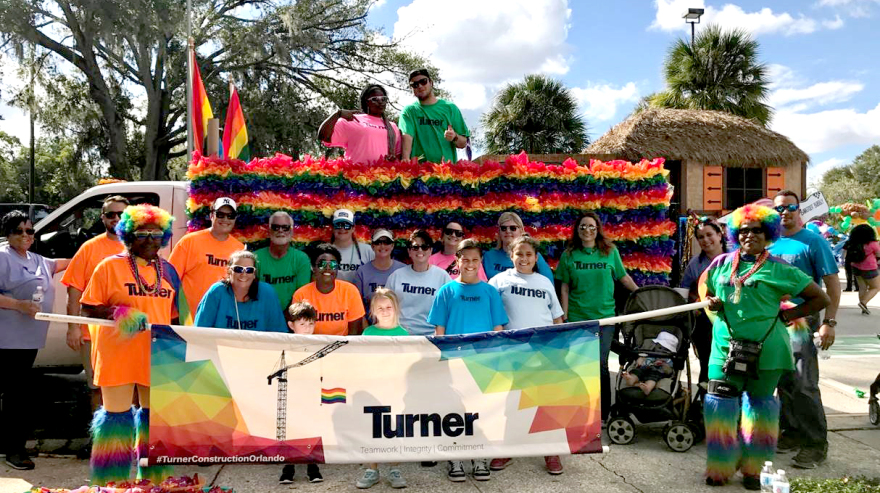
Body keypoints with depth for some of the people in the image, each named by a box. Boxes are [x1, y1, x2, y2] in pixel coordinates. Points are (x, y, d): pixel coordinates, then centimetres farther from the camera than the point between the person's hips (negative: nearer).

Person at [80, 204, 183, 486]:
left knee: (154, 414, 12)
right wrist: (117, 312, -21)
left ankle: (153, 477, 25)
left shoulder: (168, 271, 10)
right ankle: (111, 481, 15)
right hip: (118, 355, -4)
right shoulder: (110, 266, -3)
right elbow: (87, 308, -4)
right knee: (117, 415, 2)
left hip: (157, 355, 4)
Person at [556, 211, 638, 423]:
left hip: (604, 316, 0)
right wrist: (564, 317, 2)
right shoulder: (569, 255, 4)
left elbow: (624, 277, 13)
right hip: (577, 318, 0)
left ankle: (603, 414, 12)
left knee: (601, 364, 0)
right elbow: (564, 288, 5)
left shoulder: (610, 252, 4)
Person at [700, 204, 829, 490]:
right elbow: (704, 286, 26)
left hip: (765, 352, -2)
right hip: (726, 348, 2)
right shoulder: (722, 263, 6)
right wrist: (709, 302, 4)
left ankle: (753, 470, 23)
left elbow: (820, 299, 1)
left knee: (759, 406, 10)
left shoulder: (779, 269, -4)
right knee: (721, 407, 3)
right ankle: (720, 468, 16)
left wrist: (785, 315, -5)